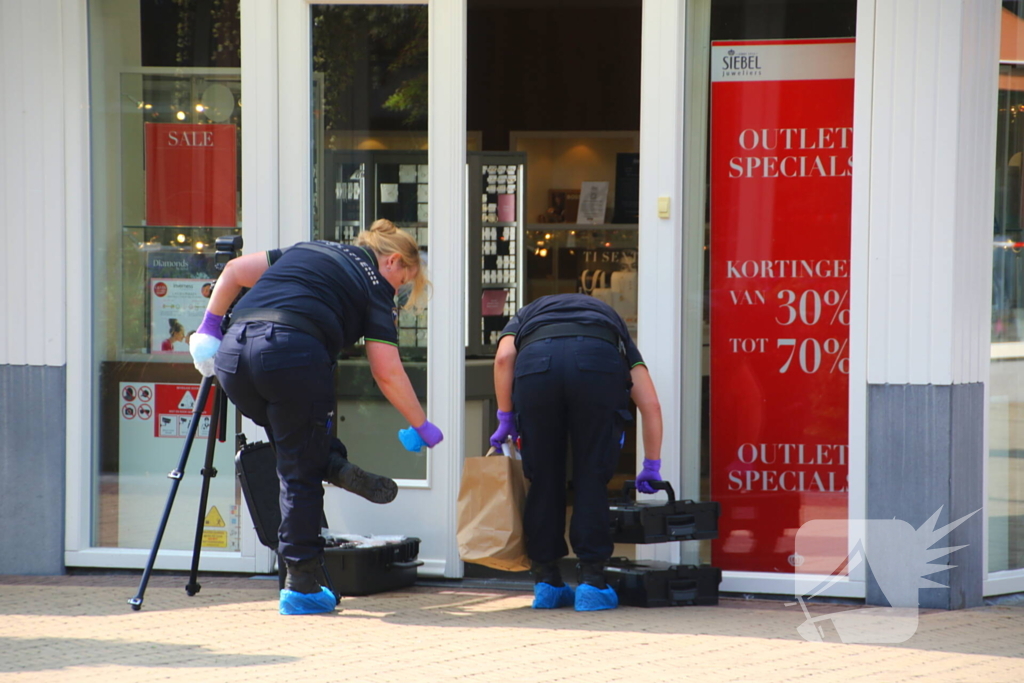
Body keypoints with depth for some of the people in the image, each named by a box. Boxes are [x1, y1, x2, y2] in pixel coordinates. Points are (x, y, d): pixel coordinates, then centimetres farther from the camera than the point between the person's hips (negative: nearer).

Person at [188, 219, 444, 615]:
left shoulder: (307, 251, 30)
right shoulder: (374, 285, 15)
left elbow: (234, 271, 24)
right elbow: (387, 372, 9)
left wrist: (209, 326, 28)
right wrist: (422, 427, 19)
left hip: (233, 353, 6)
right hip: (294, 354, -5)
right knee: (300, 474, 4)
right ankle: (301, 588, 6)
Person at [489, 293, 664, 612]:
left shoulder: (525, 317, 40)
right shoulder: (610, 321, 39)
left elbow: (504, 357, 13)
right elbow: (650, 405, 29)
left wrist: (506, 418, 21)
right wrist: (652, 467, 37)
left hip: (536, 363, 0)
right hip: (598, 365, 0)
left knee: (543, 480, 13)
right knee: (592, 480, 11)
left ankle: (546, 583, 16)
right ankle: (591, 581, 8)